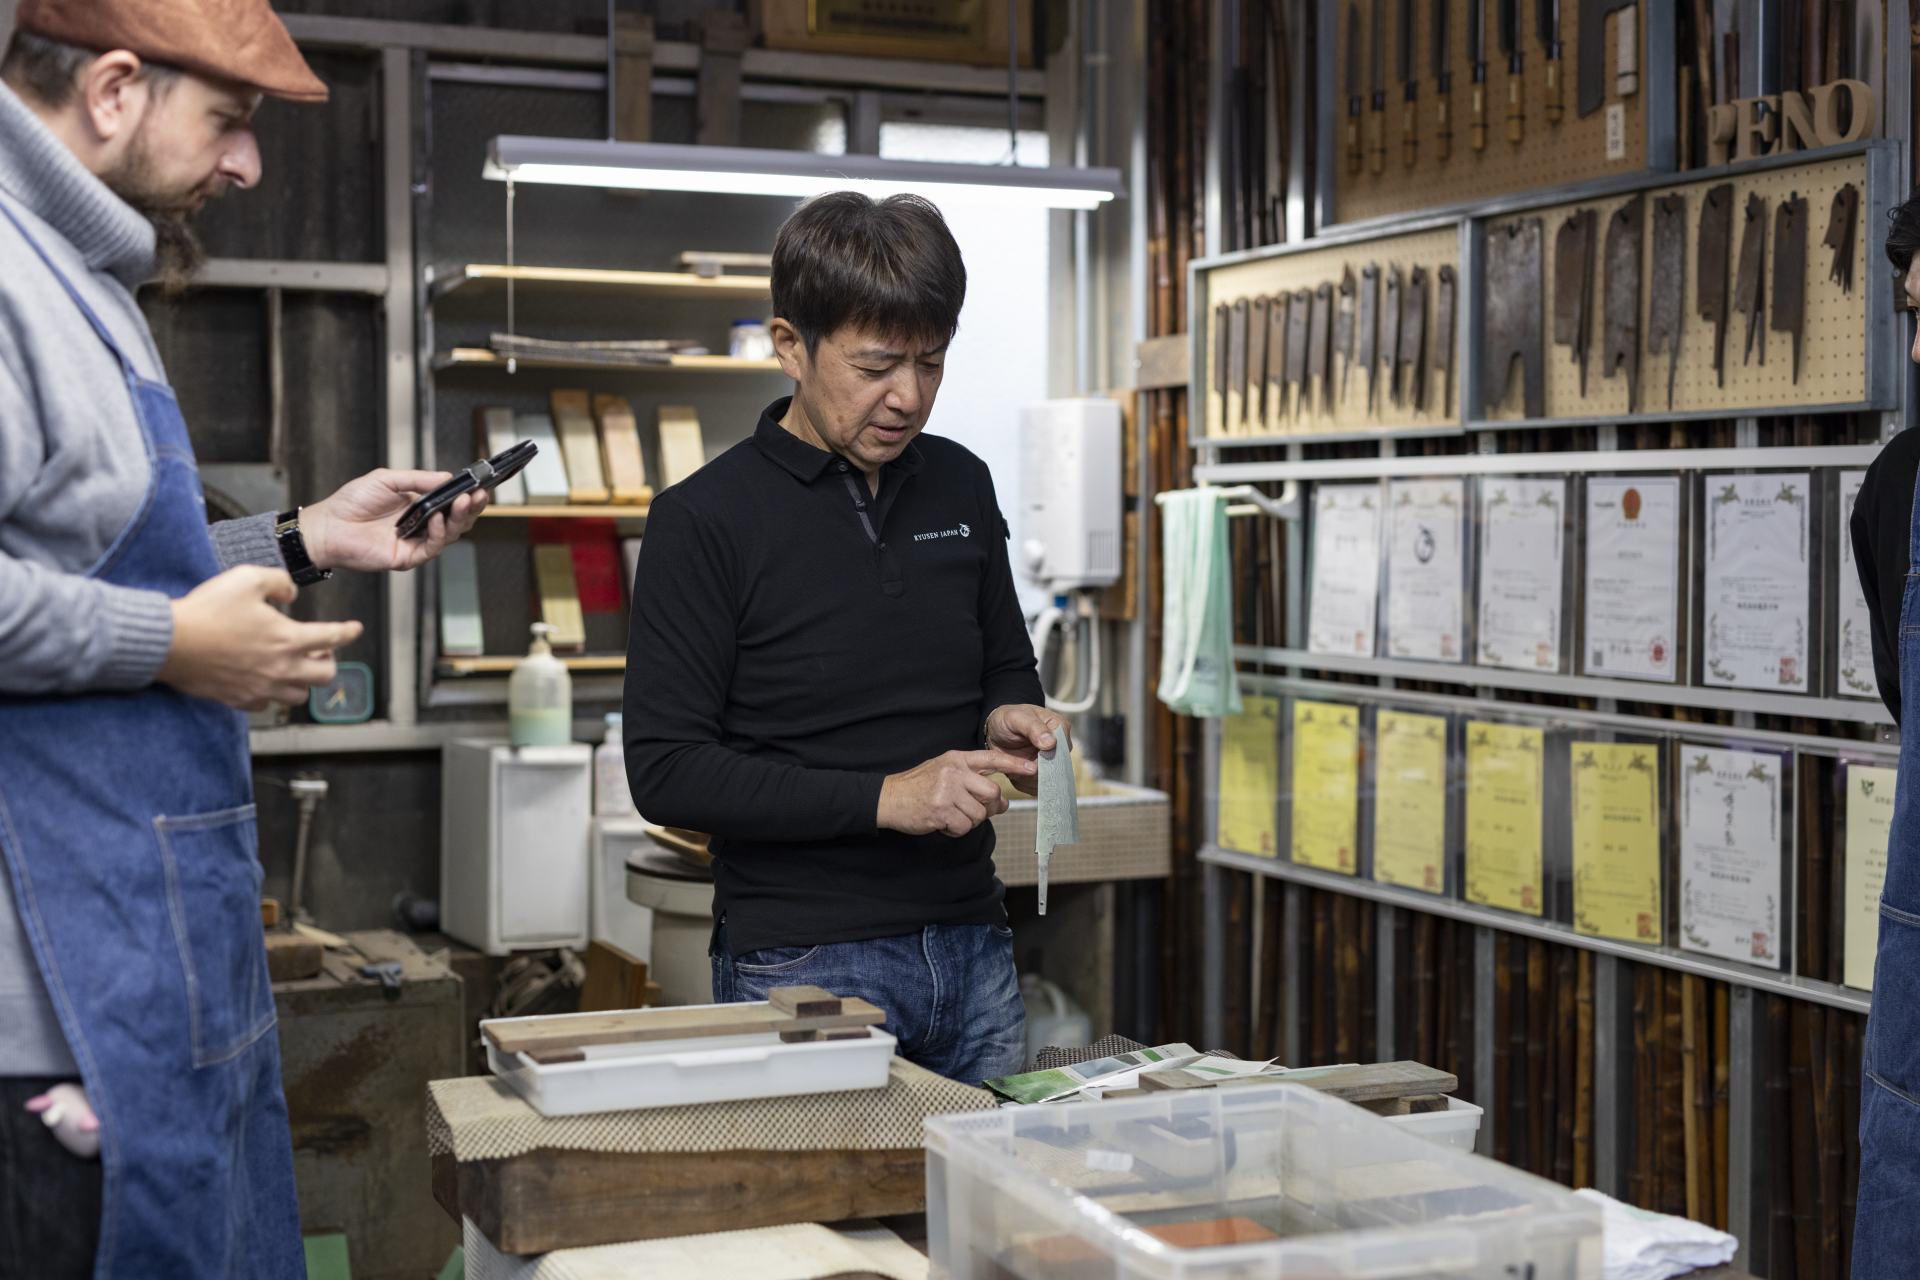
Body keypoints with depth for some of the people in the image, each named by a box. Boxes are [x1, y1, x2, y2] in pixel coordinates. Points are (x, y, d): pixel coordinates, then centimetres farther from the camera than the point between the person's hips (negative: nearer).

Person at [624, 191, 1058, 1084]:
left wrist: (1010, 718, -4)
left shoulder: (961, 487, 7)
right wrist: (882, 797, -20)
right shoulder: (705, 520, -10)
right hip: (803, 966, -5)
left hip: (972, 948, 5)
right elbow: (666, 769, -13)